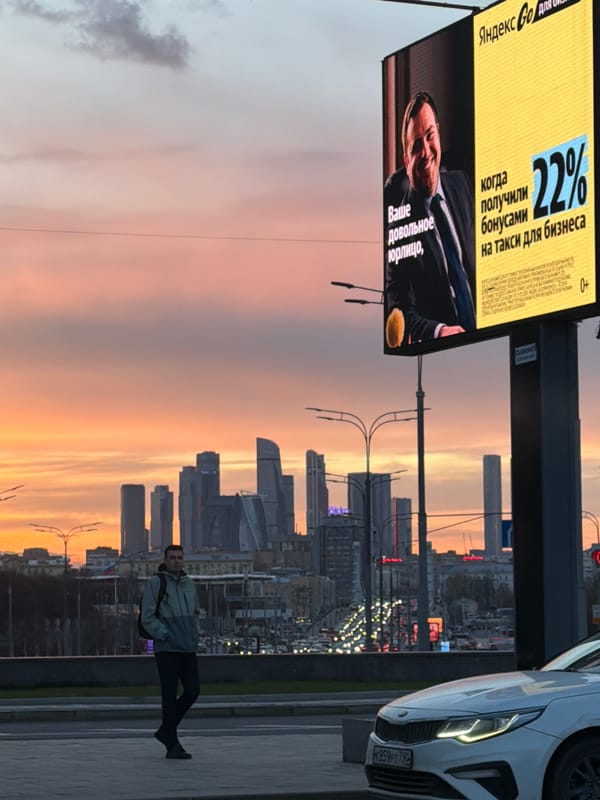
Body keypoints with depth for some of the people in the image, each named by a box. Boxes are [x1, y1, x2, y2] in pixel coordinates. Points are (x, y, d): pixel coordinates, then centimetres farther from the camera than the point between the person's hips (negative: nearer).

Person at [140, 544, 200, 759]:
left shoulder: (189, 584, 13)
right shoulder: (155, 583, -6)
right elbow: (147, 618, -9)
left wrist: (194, 634, 11)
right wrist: (165, 635, -15)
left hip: (188, 649, 6)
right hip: (166, 650, -6)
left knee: (192, 691, 2)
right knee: (169, 695, -4)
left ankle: (166, 730, 19)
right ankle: (172, 744, 1)